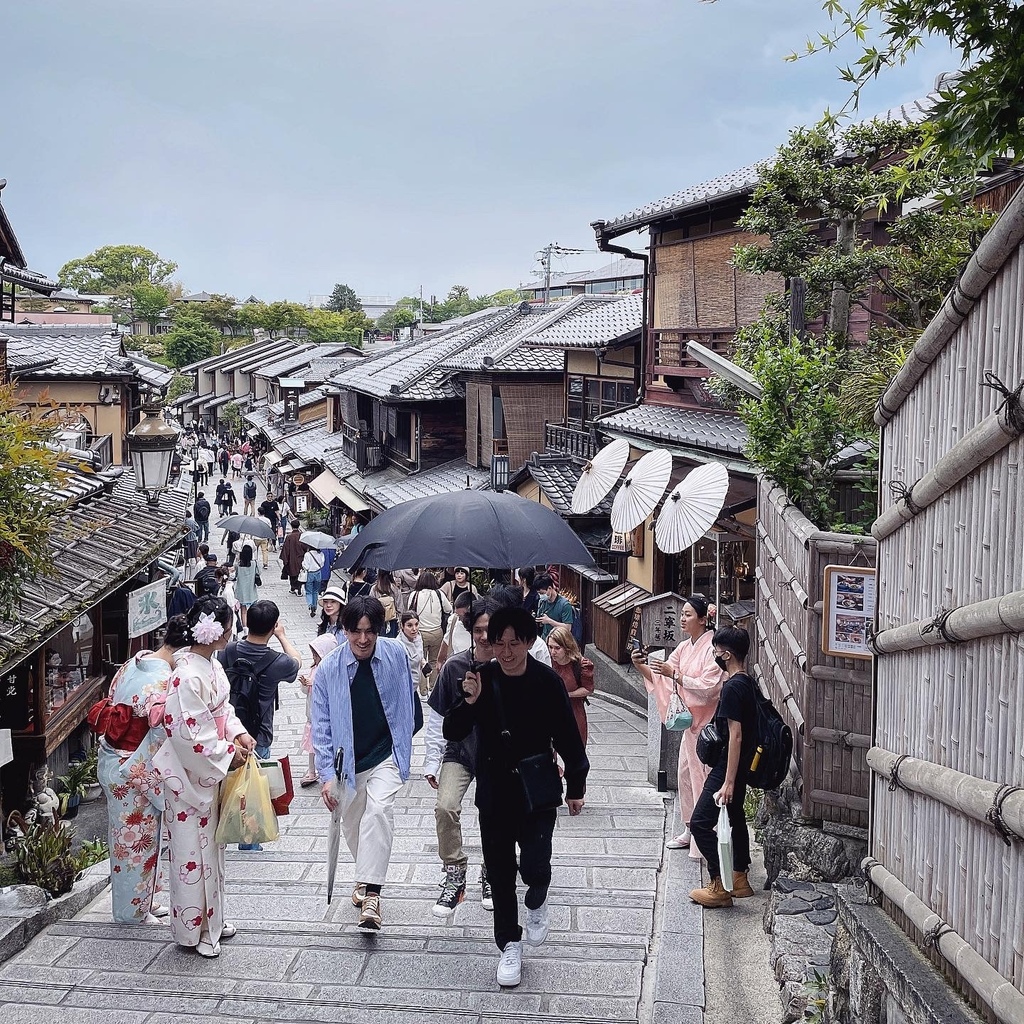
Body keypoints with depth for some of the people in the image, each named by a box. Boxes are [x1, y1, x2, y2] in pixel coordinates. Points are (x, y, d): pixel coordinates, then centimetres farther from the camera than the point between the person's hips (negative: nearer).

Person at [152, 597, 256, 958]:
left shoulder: (211, 664, 2)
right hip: (190, 775, -9)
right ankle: (193, 930, 18)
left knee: (211, 845, 20)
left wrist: (239, 733, -1)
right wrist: (228, 753, -17)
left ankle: (211, 917, 35)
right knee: (192, 850, 4)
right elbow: (190, 733, -26)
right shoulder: (188, 676, -27)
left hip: (212, 771, 9)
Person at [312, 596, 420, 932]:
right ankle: (366, 875, 43)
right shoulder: (328, 670, -14)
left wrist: (404, 741, 13)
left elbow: (407, 700, 6)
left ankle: (370, 892, -24)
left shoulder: (395, 655, -12)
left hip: (386, 755, -1)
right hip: (348, 760, 2)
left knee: (379, 810, -24)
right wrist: (326, 774, -12)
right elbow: (322, 727, -7)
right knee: (352, 825, 15)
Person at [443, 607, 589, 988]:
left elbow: (568, 738, 0)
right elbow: (452, 733, -9)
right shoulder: (481, 679, -8)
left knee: (534, 865, -12)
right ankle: (510, 945, 26)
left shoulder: (547, 682, -10)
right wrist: (469, 702, -27)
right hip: (494, 793, 2)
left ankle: (536, 902, 24)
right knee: (500, 871, 9)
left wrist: (575, 787, 4)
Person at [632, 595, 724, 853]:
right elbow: (660, 678, 10)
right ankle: (690, 830, 26)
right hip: (691, 721, 8)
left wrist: (675, 674, -23)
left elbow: (709, 687, -23)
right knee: (686, 774, 13)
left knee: (703, 777, -3)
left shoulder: (713, 647, -16)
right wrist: (640, 666, -8)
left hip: (708, 723, -8)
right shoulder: (685, 647, 9)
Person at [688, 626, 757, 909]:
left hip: (727, 767, -10)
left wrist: (727, 782, -24)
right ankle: (739, 880, 29)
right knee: (735, 819, 19)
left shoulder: (732, 687, -22)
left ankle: (720, 887, -4)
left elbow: (735, 736, -25)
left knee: (700, 822, -7)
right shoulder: (747, 683, 8)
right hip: (741, 766, 10)